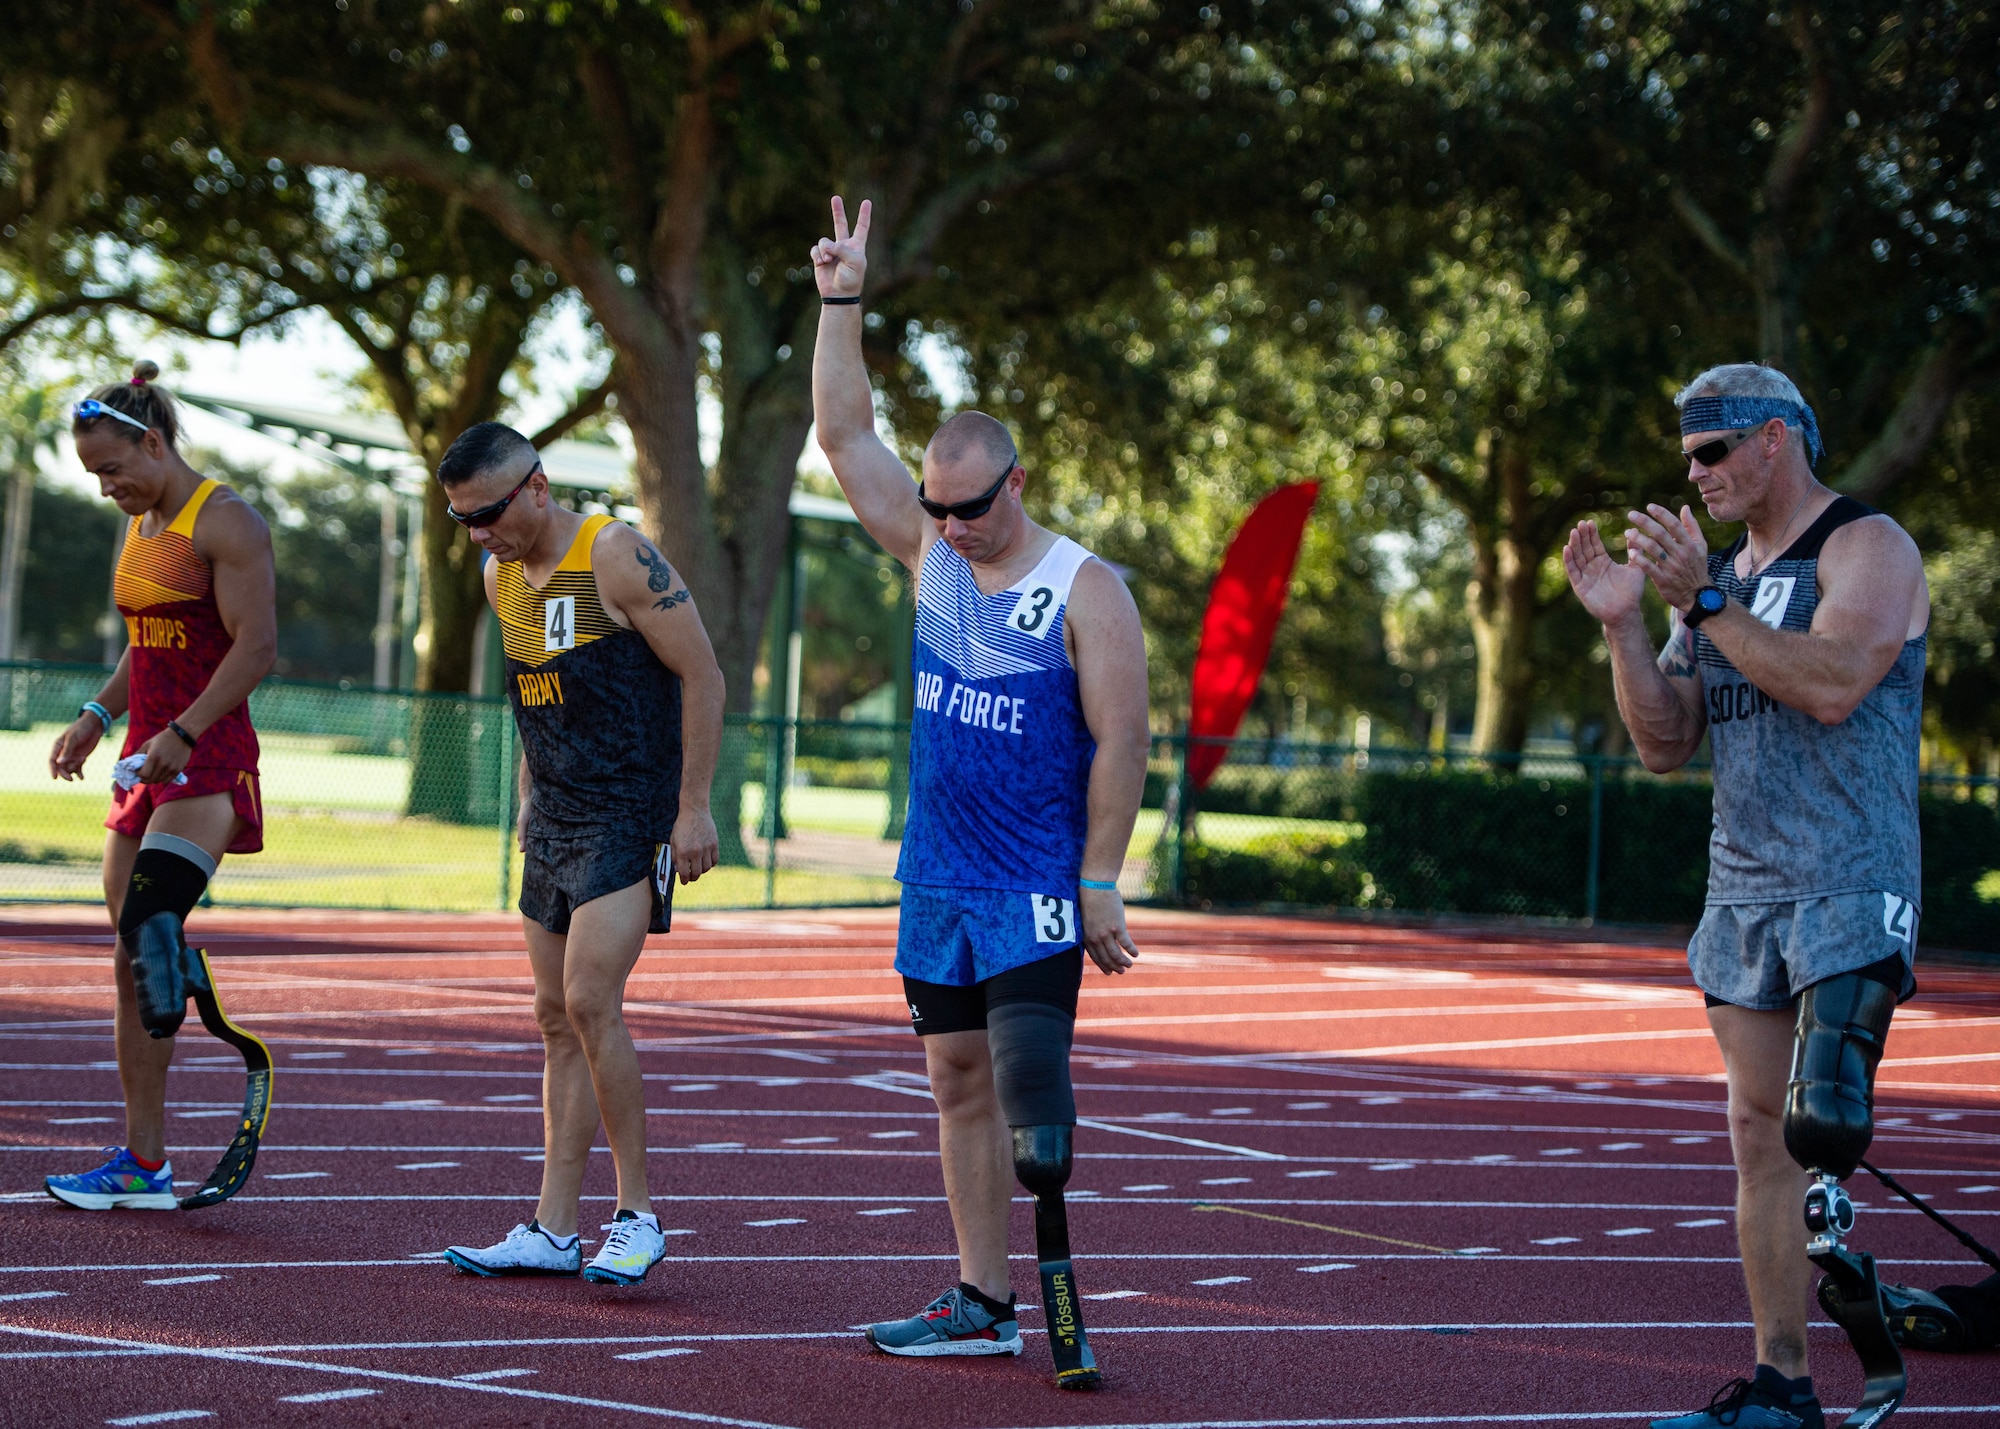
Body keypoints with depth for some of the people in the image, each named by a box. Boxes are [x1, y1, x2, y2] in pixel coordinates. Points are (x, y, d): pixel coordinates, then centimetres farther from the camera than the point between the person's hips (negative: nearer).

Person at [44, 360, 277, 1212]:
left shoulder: (227, 523, -9)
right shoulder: (140, 527, 18)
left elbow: (256, 646, -18)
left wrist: (182, 734, -24)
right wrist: (97, 717, 12)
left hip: (208, 761, -9)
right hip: (148, 761, 9)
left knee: (150, 922, -23)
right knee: (131, 963, 5)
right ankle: (143, 1158, 8)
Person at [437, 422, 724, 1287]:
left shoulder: (617, 559, -15)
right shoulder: (501, 577, 9)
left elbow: (702, 676, -12)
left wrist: (693, 807, -14)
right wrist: (533, 795, 18)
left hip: (631, 817, -8)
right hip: (552, 817, 8)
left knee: (590, 1003, -17)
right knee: (557, 1018, 7)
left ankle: (638, 1215, -7)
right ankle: (554, 1231, 10)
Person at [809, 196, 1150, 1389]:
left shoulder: (1085, 590, -10)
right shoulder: (931, 548, 5)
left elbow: (1121, 740, -11)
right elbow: (846, 437, 7)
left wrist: (1101, 882, -14)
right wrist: (842, 304, -1)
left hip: (1036, 893, -6)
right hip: (937, 878, 6)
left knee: (1027, 1082, -15)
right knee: (958, 1085, 7)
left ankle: (1055, 1267, -6)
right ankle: (982, 1302, 12)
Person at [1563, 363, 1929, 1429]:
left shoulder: (1866, 546, -4)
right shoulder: (1717, 576, 17)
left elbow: (1833, 685, -21)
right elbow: (1664, 744, 13)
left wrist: (1704, 602, -21)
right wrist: (1621, 623, 0)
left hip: (1850, 891, -7)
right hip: (1741, 891, 7)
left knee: (1821, 1127, -22)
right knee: (1758, 1134, 5)